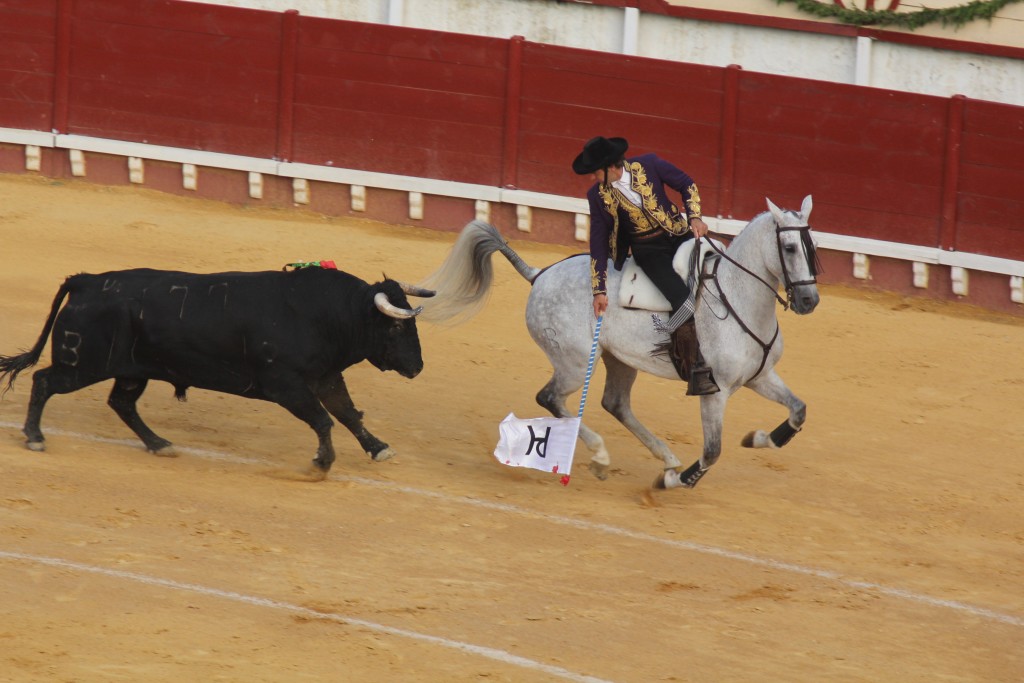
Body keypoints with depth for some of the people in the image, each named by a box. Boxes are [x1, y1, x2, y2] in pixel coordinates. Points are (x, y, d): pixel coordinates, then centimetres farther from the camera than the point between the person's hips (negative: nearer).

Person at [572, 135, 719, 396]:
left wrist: (695, 217, -11)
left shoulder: (649, 165, -8)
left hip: (678, 235, 2)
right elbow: (598, 244, 0)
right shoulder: (598, 195, -5)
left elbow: (687, 185, 4)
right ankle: (697, 373, -21)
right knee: (683, 299, -23)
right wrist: (599, 290, 0)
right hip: (648, 252, -2)